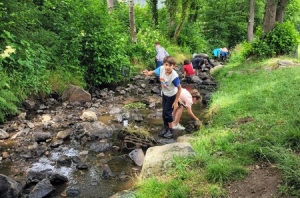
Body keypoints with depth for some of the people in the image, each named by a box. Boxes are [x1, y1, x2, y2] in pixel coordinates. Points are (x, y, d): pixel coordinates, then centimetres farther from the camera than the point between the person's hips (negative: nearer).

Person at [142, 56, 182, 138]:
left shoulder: (174, 76, -38)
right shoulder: (161, 69, -25)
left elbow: (179, 88, -26)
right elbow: (154, 72, -6)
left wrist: (176, 101, -21)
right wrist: (148, 73, -31)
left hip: (171, 96, -6)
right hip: (164, 94, 6)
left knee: (167, 112, 1)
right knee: (164, 112, 18)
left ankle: (171, 131, 22)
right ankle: (166, 128, 38)